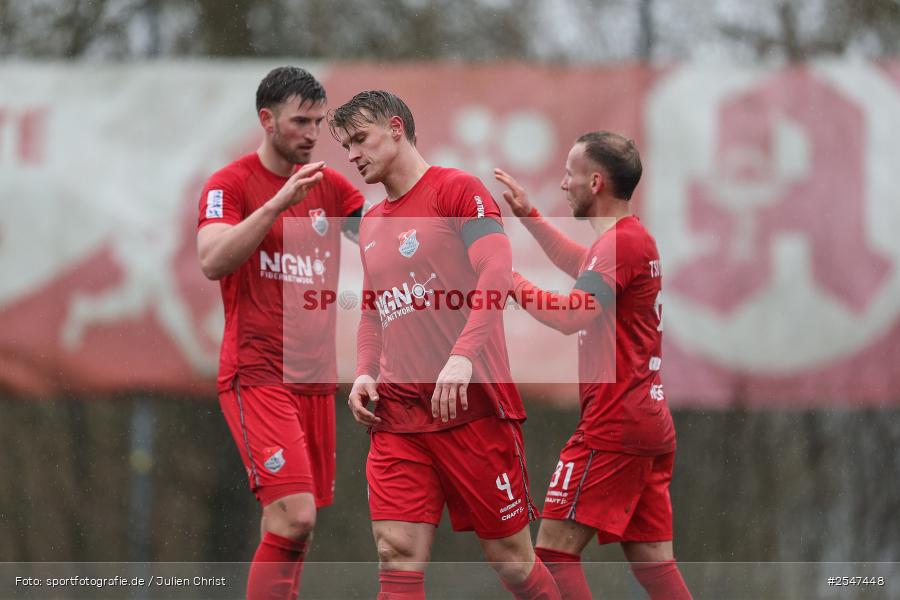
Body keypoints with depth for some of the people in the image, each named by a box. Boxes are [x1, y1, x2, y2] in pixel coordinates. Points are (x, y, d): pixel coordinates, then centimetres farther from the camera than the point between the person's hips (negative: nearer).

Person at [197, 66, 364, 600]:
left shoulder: (329, 185, 12)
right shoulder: (231, 184, -5)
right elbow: (212, 262, -20)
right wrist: (279, 202, -27)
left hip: (316, 377, 6)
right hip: (257, 373, -6)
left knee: (295, 526, 5)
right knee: (293, 515, -19)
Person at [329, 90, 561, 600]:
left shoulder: (457, 190, -3)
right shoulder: (371, 224, 19)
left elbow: (497, 272, -15)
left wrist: (462, 356, -27)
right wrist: (365, 374, 7)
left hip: (470, 402, -6)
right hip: (397, 413, 6)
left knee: (512, 558, 0)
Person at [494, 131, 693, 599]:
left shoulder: (620, 242, -14)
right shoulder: (634, 237, 16)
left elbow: (572, 315, -26)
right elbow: (579, 266, 39)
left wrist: (510, 281, -15)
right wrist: (529, 215, 38)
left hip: (613, 426, -10)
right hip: (650, 422, 10)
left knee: (556, 548, -8)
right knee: (652, 562, 7)